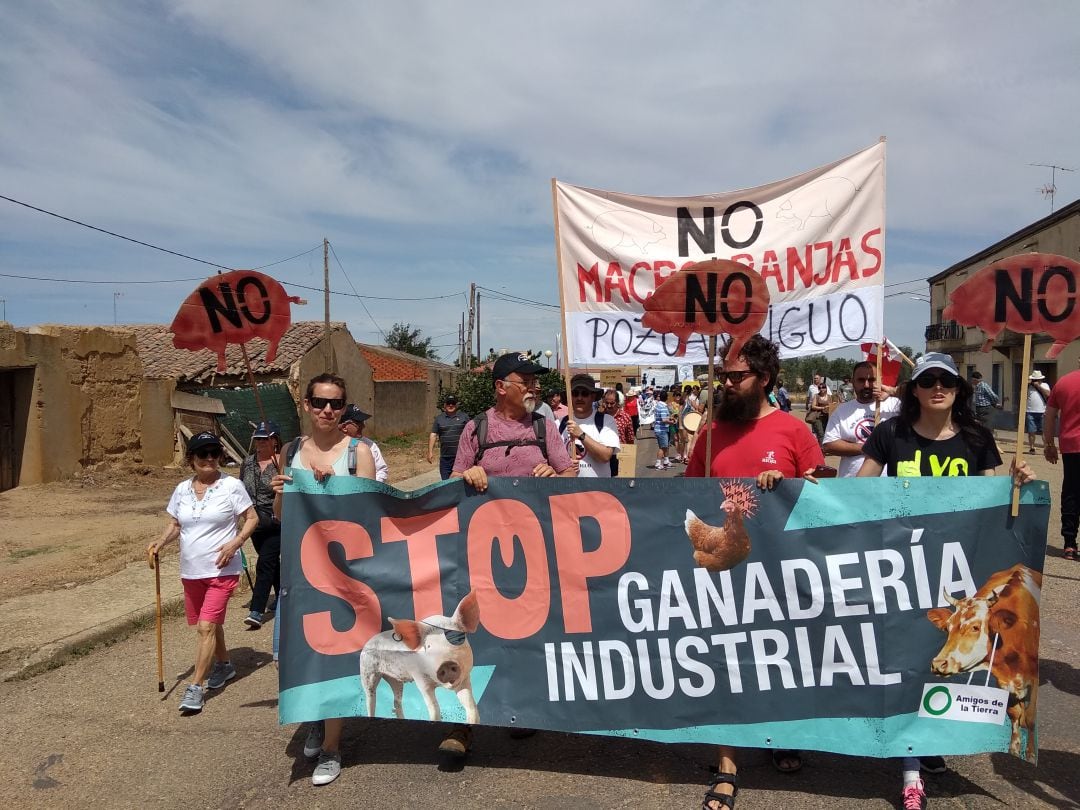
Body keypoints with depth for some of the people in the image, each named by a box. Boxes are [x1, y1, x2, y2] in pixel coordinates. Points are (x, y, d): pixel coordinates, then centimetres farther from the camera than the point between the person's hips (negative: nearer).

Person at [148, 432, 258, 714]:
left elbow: (252, 518, -5)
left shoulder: (231, 485, -8)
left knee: (207, 626, -12)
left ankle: (195, 687, -6)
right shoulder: (182, 489, 6)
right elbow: (175, 524, 15)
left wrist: (235, 543, -19)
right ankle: (224, 665, 42)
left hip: (221, 570, -5)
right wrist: (162, 541, -4)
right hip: (191, 571, 6)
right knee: (209, 624, 19)